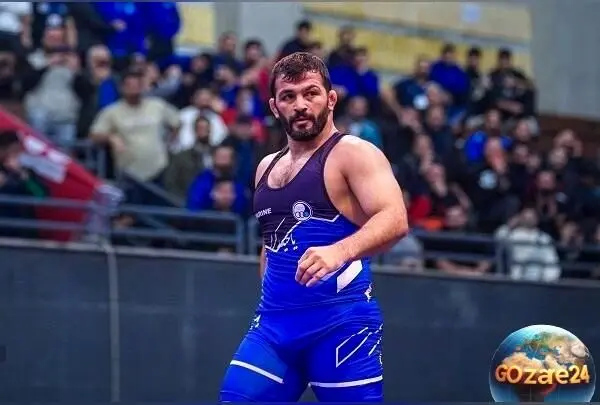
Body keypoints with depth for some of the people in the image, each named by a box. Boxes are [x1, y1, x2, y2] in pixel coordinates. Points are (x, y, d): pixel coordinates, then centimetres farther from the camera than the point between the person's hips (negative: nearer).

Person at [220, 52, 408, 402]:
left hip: (341, 321, -6)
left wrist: (339, 251, -38)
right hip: (273, 323, 7)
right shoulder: (267, 167, 18)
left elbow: (395, 220, -21)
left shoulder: (353, 154, -5)